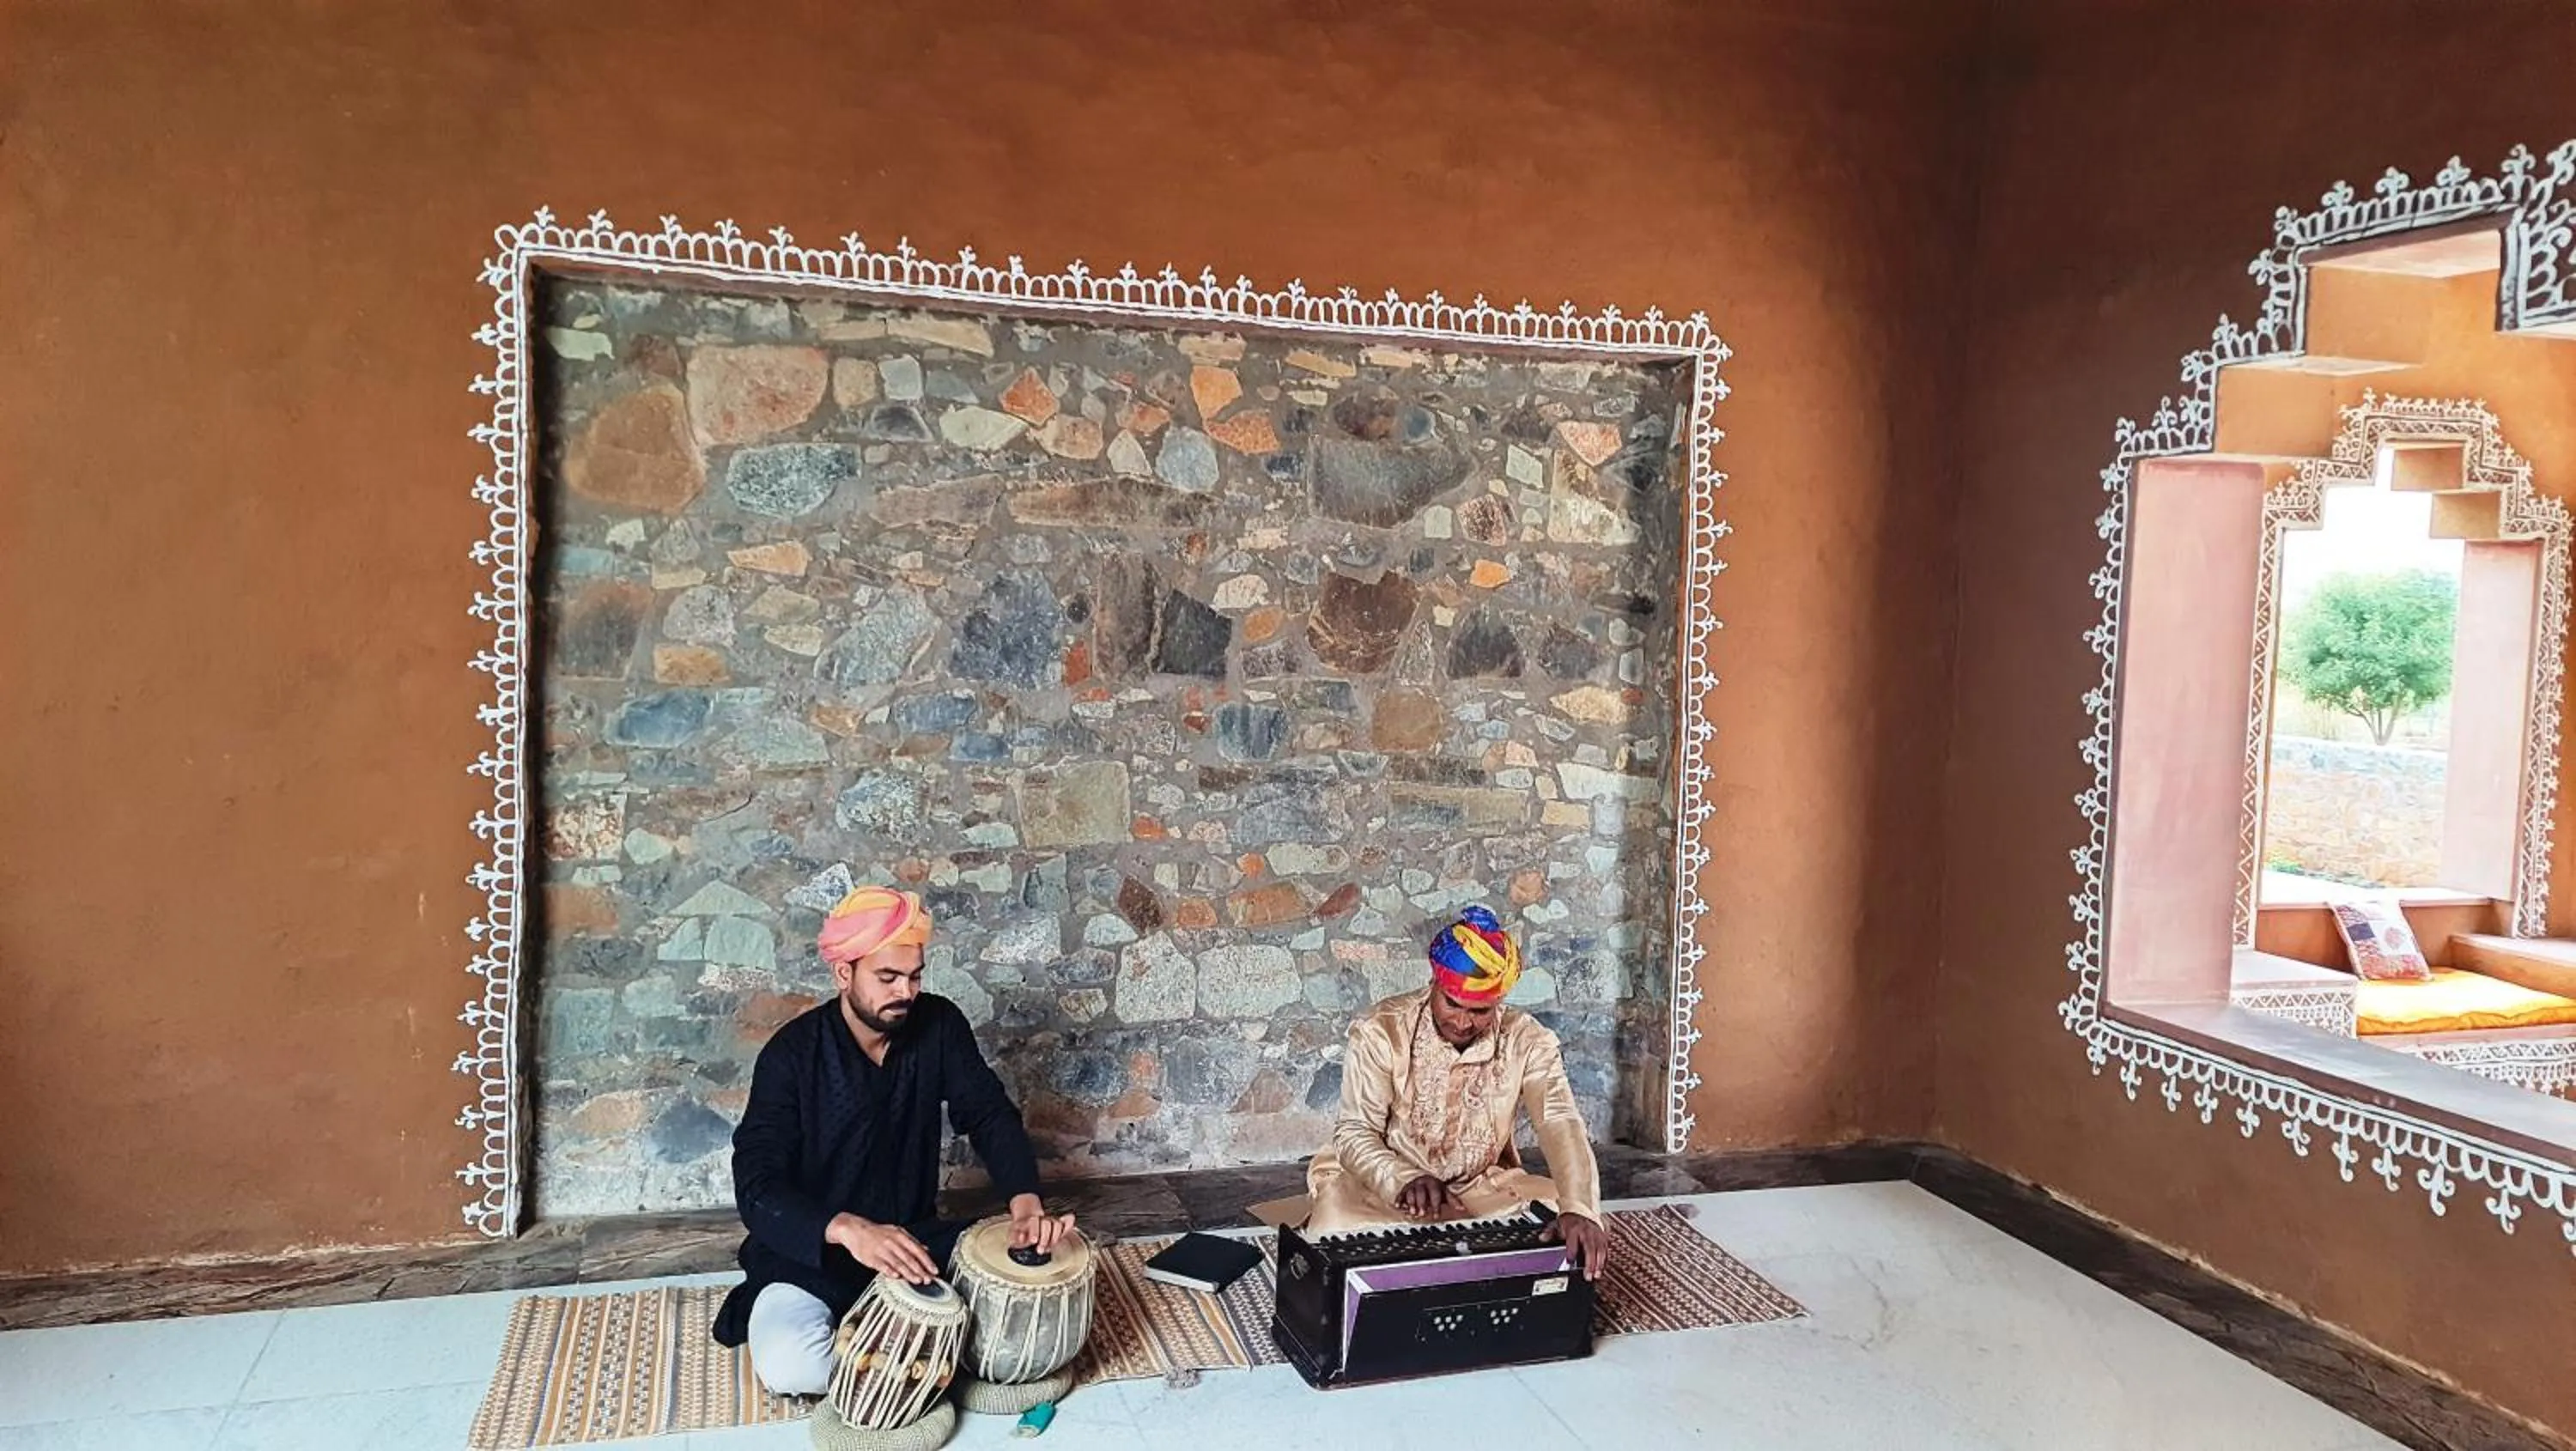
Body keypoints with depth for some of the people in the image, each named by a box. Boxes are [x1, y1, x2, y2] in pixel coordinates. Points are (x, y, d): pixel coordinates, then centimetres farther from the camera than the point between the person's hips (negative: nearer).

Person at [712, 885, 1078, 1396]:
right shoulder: (792, 1054, -17)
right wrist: (849, 1230, -44)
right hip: (810, 1250, -4)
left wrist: (1026, 1199, -30)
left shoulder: (939, 1025, -6)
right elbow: (757, 1185, -24)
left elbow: (989, 1115, -8)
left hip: (913, 1236, 4)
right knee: (792, 1366, -34)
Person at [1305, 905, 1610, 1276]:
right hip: (1384, 1183, -2)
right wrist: (1405, 1180, -38)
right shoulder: (1380, 1032, -18)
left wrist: (1580, 1210, -44)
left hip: (1482, 1186, 3)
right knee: (1338, 1221, -33)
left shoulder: (1527, 1041, -12)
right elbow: (1354, 1132, -17)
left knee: (1561, 1216, -21)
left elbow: (1560, 1123, -25)